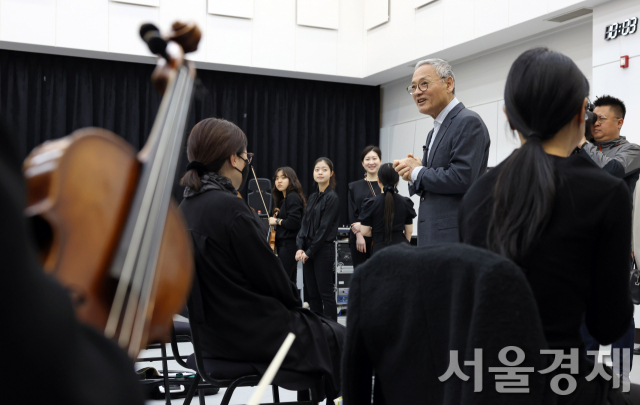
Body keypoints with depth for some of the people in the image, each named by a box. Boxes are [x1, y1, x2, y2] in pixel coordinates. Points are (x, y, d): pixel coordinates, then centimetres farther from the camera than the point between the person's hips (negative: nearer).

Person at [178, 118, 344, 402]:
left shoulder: (187, 207, 3)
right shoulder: (229, 207, -23)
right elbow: (269, 273, -18)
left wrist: (291, 303, 12)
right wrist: (295, 302, 3)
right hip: (254, 333, -8)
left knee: (316, 324, 27)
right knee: (337, 336, 13)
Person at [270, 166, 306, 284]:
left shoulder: (292, 197, -11)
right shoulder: (284, 198, 19)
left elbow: (293, 222, -21)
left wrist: (277, 221, -9)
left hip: (288, 246, -10)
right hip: (284, 245, 10)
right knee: (290, 283, 12)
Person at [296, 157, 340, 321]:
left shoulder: (331, 197, -9)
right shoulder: (312, 197, 13)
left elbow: (325, 228, -13)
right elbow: (305, 223, 10)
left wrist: (309, 251, -12)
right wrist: (300, 247, -3)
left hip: (323, 250, -7)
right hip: (308, 252, 7)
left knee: (325, 293, -2)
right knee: (312, 293, 10)